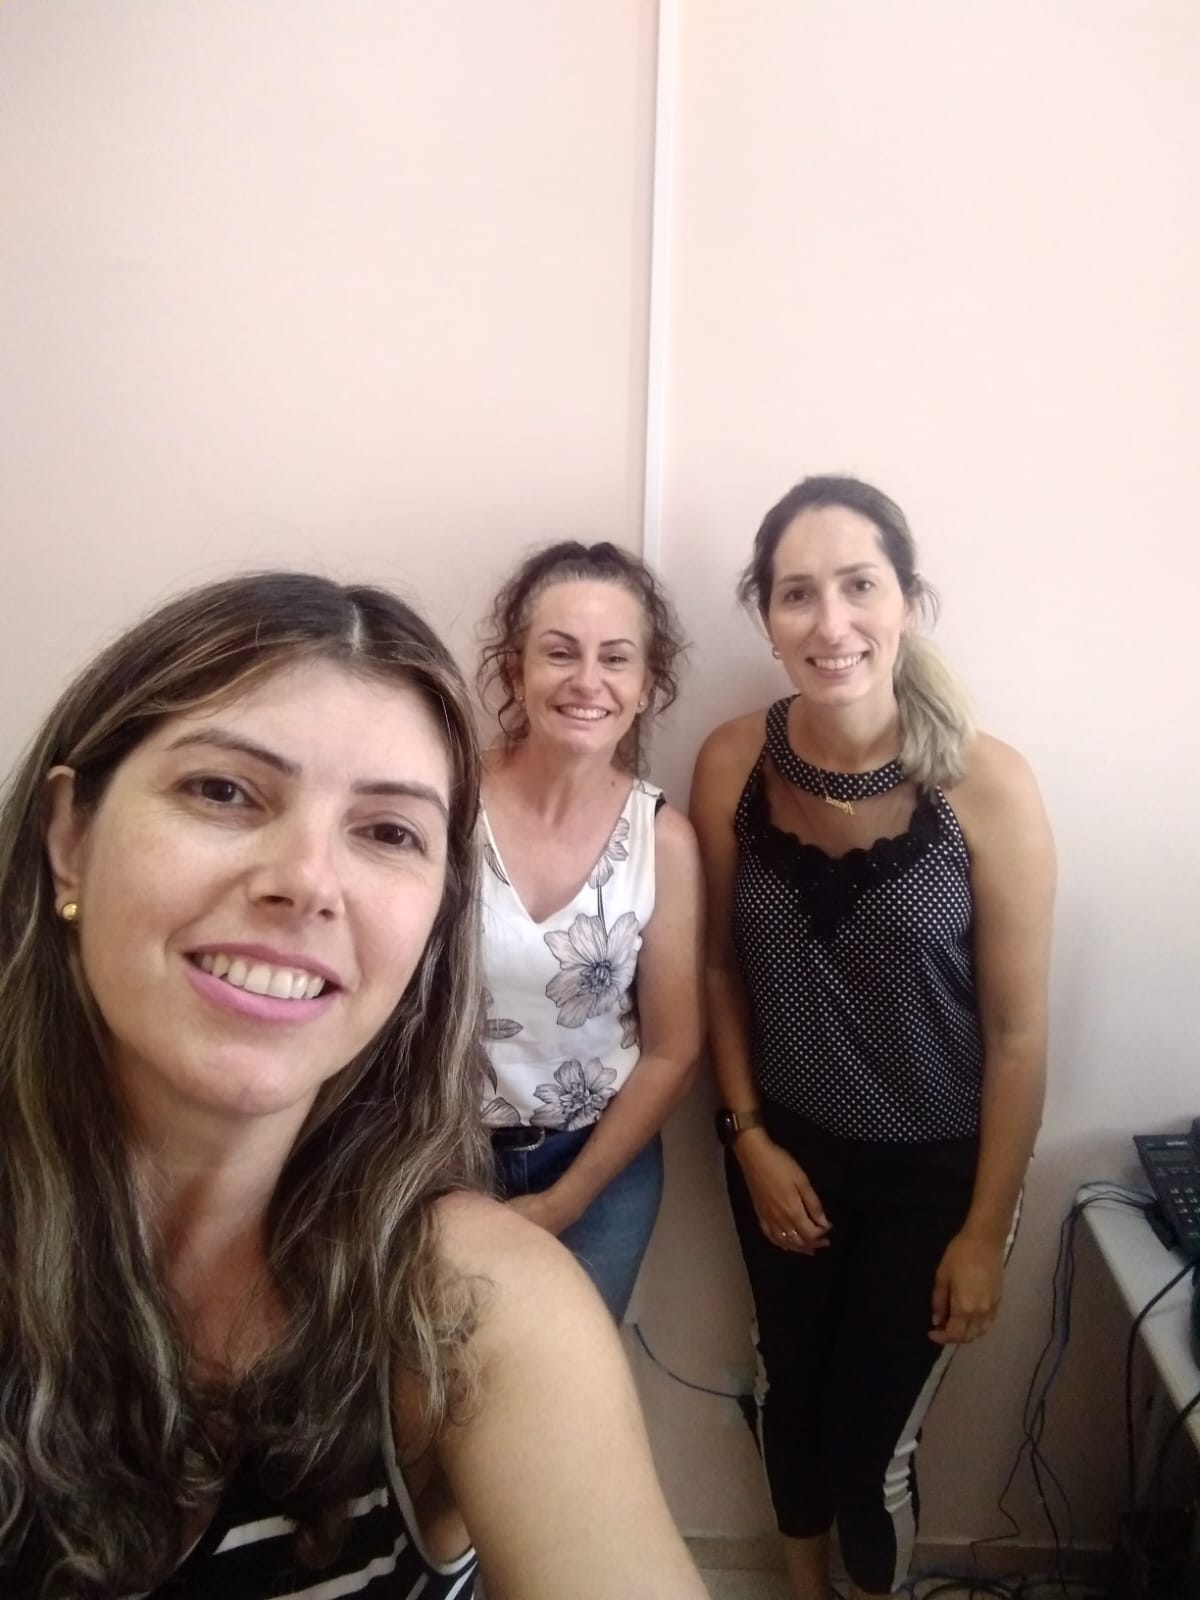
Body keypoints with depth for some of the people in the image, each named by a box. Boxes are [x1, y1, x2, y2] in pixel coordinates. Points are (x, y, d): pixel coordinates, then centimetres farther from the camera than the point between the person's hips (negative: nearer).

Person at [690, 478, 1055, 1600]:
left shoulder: (987, 785, -22)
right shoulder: (731, 763, -14)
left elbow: (1017, 1033, -13)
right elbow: (722, 966, 0)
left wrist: (986, 1231, -7)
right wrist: (750, 1138, -2)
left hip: (931, 1169, -2)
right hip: (784, 1149, 3)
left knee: (870, 1431, 12)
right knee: (791, 1391, 23)